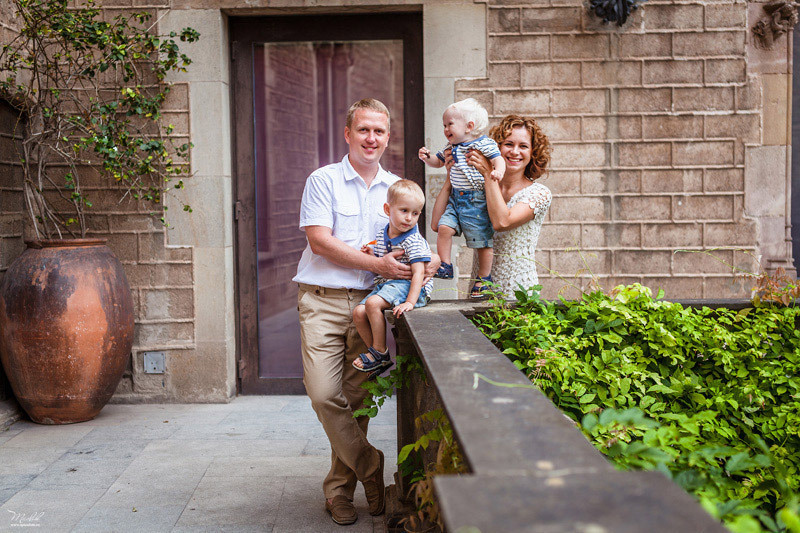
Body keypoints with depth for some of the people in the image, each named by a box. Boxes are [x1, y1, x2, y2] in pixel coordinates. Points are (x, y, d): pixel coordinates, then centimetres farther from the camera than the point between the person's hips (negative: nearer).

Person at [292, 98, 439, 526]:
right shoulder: (323, 180, 1)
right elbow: (319, 240, -9)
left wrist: (431, 259, -5)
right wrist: (377, 264, -14)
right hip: (323, 301, -3)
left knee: (356, 400, 3)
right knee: (324, 395, -12)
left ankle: (340, 489, 18)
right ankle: (371, 471, 8)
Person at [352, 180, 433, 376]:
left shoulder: (414, 241, -13)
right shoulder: (381, 236, 7)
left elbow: (418, 273, -20)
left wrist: (410, 302, -30)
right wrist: (371, 256, -5)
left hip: (407, 285, -7)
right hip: (384, 285, 7)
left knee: (373, 303, -29)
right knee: (358, 313, -9)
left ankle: (379, 351, -11)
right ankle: (380, 359, 5)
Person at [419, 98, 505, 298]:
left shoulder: (484, 144, -8)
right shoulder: (451, 147, 13)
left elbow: (499, 159, -13)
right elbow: (438, 162, 26)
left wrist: (498, 171, -34)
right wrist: (427, 158, 5)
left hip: (477, 201, -6)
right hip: (455, 198, 6)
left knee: (482, 240, 0)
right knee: (444, 228, -11)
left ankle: (484, 278, 14)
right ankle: (445, 266, 2)